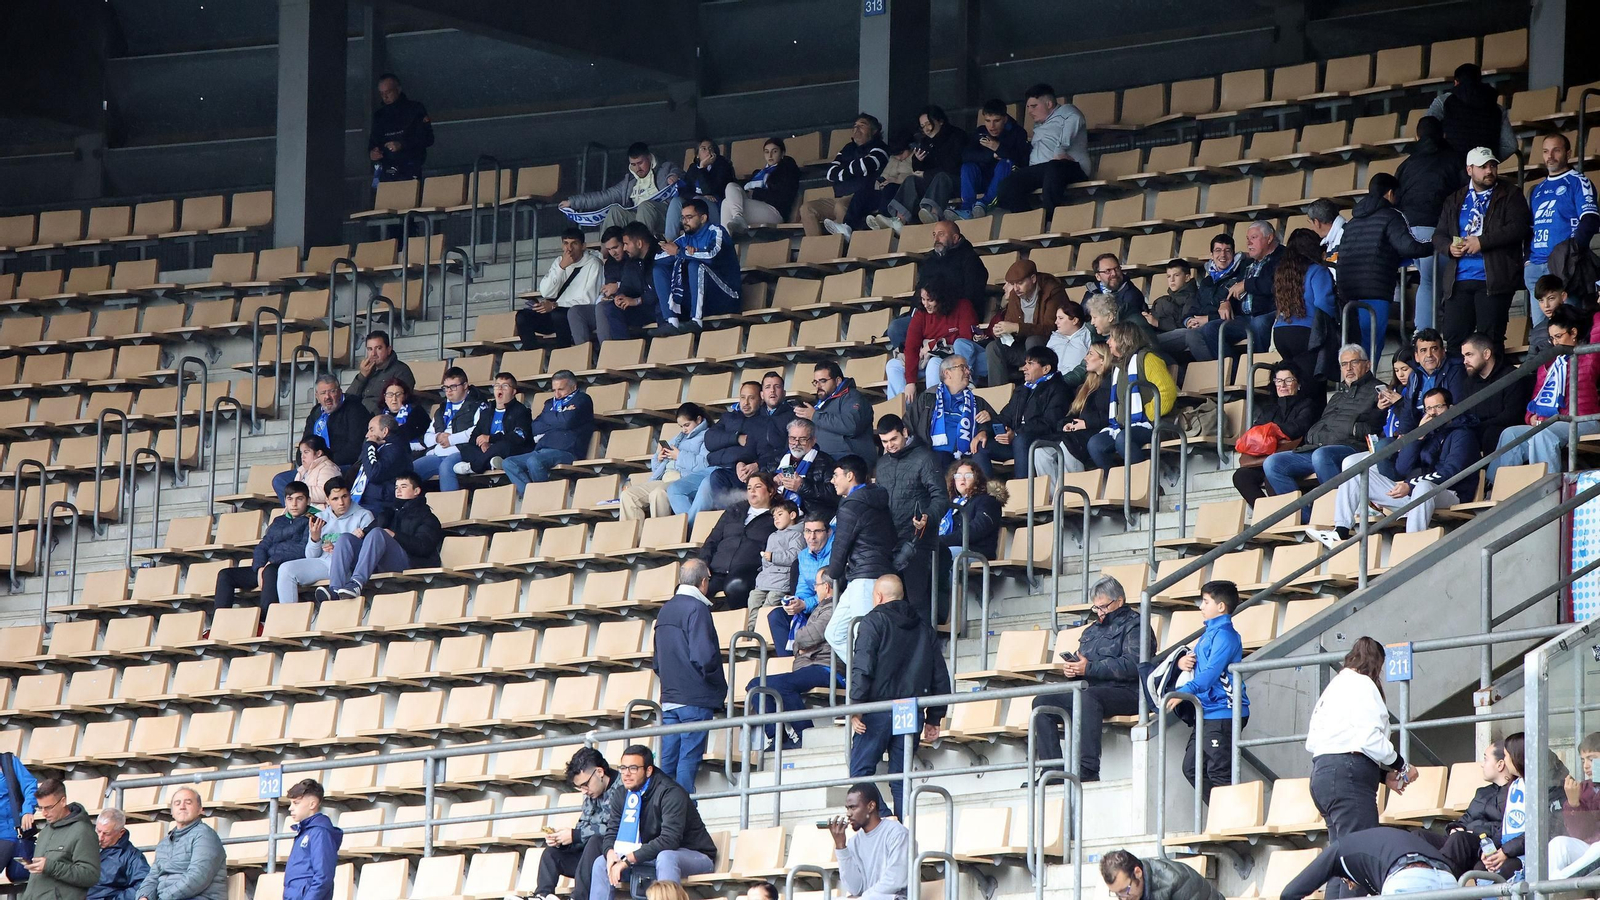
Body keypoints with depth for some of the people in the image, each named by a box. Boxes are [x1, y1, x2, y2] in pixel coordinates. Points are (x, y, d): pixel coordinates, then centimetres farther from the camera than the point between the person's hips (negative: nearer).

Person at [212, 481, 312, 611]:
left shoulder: (310, 521, 7)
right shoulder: (278, 521, 26)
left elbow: (304, 550, -8)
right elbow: (262, 546, 15)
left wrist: (273, 561, -11)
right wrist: (260, 568, -6)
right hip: (266, 567, 7)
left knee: (270, 571, -41)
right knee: (225, 574, -7)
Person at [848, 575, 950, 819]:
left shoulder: (873, 622, -1)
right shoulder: (923, 627, 17)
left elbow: (862, 668, -12)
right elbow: (940, 677, 17)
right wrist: (933, 719, 21)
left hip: (879, 710, -5)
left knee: (860, 771, -4)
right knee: (900, 778, 9)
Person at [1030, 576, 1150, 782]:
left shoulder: (1133, 625, 0)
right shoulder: (1093, 630, 26)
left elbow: (1132, 665, -15)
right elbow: (1079, 660, 29)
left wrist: (1089, 668, -18)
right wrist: (1071, 667, 2)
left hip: (1125, 692, -9)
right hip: (1092, 689, 9)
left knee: (1087, 697, -39)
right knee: (1042, 702, -9)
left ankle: (1088, 771, -44)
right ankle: (1053, 770, -18)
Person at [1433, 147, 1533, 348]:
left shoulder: (1510, 195, 7)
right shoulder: (1454, 201, 20)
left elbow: (1518, 228, -7)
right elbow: (1438, 235, 20)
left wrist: (1482, 242, -13)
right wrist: (1449, 247, -5)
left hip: (1492, 279, -4)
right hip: (1458, 280, 4)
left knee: (1489, 338, -8)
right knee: (1454, 338, -1)